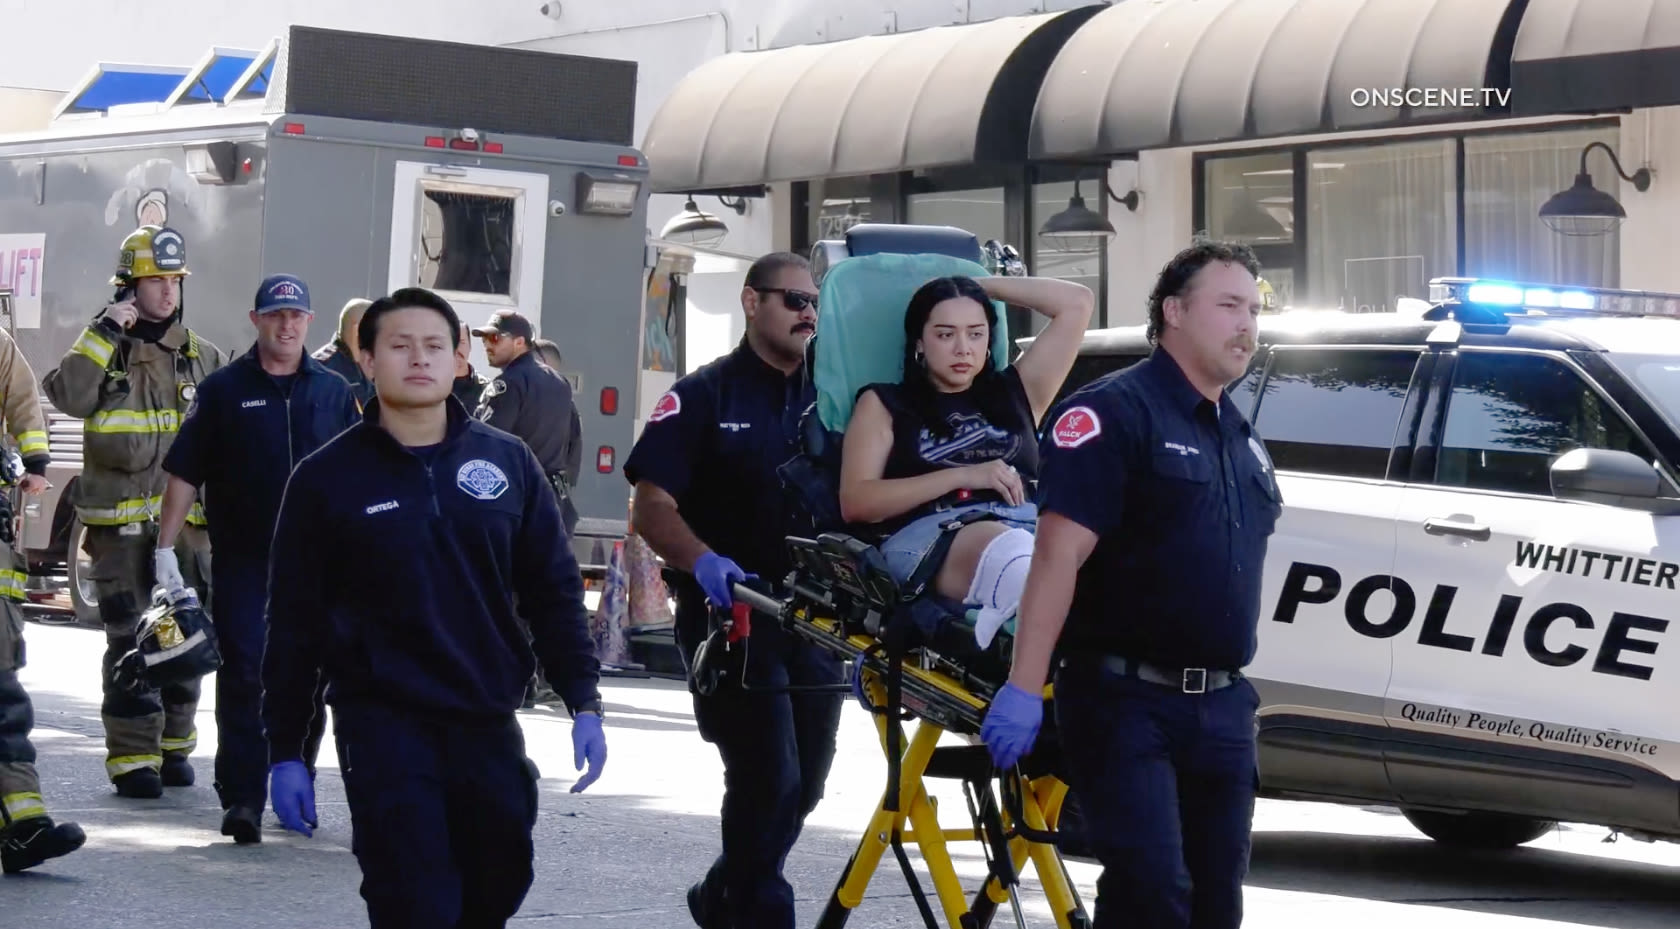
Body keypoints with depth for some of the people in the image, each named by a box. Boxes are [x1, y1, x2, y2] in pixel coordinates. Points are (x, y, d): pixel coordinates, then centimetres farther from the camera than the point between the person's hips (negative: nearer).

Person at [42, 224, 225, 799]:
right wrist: (103, 334, -18)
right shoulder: (103, 348, 2)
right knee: (130, 640, -5)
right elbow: (67, 396, -16)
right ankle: (132, 757, -2)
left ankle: (174, 746, 19)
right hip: (120, 522, -3)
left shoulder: (201, 357, 10)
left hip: (187, 519, 3)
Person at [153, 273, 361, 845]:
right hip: (242, 562, -2)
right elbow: (184, 473, 3)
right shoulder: (223, 390, 3)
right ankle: (242, 798, -8)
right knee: (243, 678, -7)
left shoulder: (334, 393, 9)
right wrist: (166, 546, -3)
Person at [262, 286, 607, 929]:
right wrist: (285, 753, -1)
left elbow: (554, 592, 11)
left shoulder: (509, 464, 6)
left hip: (490, 727, 3)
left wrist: (584, 703, 3)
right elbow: (294, 624, 1)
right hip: (384, 727, -3)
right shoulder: (326, 478, 0)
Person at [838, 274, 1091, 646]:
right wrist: (963, 476, 0)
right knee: (1008, 551, -44)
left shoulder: (1014, 391, 32)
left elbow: (1077, 302, 30)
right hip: (928, 535, -4)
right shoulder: (885, 404, 23)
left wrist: (984, 285, 32)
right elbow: (855, 503, 8)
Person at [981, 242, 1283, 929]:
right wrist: (1024, 689, -24)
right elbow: (1059, 554, -18)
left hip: (1221, 710, 8)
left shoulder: (1242, 439, 18)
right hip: (1127, 700, -8)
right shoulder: (1115, 411, -9)